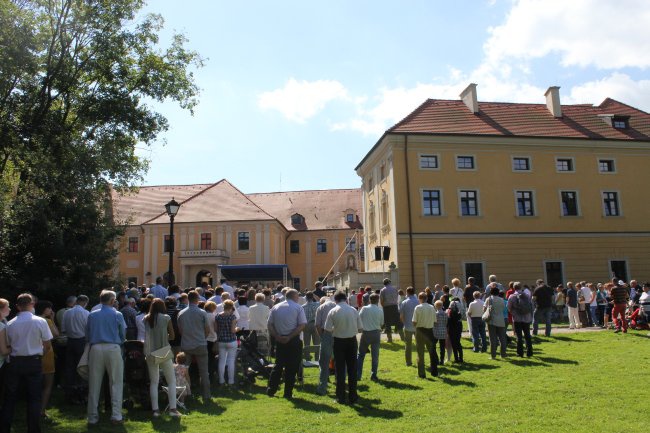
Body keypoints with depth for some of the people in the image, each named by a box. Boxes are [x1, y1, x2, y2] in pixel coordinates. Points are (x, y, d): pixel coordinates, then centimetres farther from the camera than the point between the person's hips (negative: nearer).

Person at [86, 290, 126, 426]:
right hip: (113, 348, -2)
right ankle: (116, 416, 3)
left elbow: (87, 334, 11)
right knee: (116, 383, 5)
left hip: (96, 349, 3)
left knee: (94, 384, 9)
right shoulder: (117, 315, -1)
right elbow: (123, 334, 4)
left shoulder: (92, 315, 6)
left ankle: (92, 418, 13)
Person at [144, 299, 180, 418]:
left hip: (150, 353, 3)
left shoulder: (146, 319, -1)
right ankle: (172, 409, 2)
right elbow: (172, 336, -2)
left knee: (153, 382, 12)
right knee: (171, 381, 7)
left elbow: (146, 335, 6)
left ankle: (155, 409, 10)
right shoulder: (166, 318, -8)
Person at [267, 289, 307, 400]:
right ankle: (288, 393, 8)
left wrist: (277, 336, -4)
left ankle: (271, 390, 17)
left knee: (278, 365, 16)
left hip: (279, 340, 4)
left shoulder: (276, 307, 8)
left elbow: (270, 325, 3)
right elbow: (302, 325, -14)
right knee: (291, 368, 4)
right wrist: (290, 337, -15)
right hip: (293, 341, -4)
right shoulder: (298, 308, -4)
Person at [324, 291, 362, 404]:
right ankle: (352, 396, 18)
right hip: (352, 340, 2)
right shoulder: (353, 310, -6)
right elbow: (360, 328, -4)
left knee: (340, 369, 8)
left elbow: (328, 329, -12)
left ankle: (341, 397, 12)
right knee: (352, 369, 12)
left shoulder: (333, 311, -11)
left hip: (339, 341, -2)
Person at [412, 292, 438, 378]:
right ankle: (434, 372, 20)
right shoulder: (432, 308, 0)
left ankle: (421, 373, 6)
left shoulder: (418, 308, -12)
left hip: (420, 331, -3)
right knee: (432, 352, 15)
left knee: (420, 353, 5)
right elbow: (434, 322, 2)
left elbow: (414, 322, -13)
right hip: (430, 331, 3)